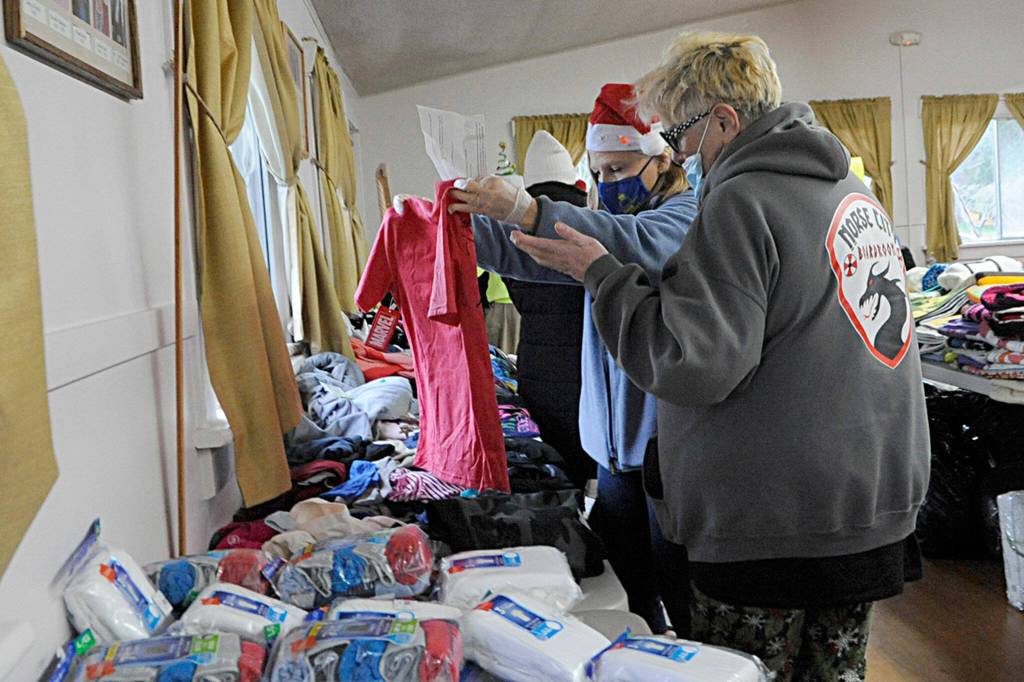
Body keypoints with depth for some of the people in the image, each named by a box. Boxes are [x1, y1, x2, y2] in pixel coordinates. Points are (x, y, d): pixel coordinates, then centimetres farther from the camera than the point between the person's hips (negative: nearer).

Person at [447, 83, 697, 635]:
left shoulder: (689, 216, -7)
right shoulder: (611, 225, 18)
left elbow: (639, 243, -30)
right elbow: (527, 256, 9)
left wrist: (527, 210, -41)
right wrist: (465, 222, -8)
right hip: (615, 437, 8)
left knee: (681, 592, 0)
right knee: (626, 580, 15)